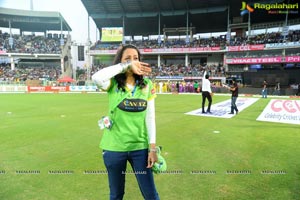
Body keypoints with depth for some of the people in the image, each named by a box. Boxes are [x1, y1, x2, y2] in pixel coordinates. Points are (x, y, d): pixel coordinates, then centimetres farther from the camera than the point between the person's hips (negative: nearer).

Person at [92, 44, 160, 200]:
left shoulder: (147, 85, -2)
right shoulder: (113, 84, -7)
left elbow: (150, 117, -2)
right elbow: (96, 77, -31)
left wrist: (152, 148, -4)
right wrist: (127, 65, -28)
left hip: (140, 147, 1)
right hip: (114, 147, -1)